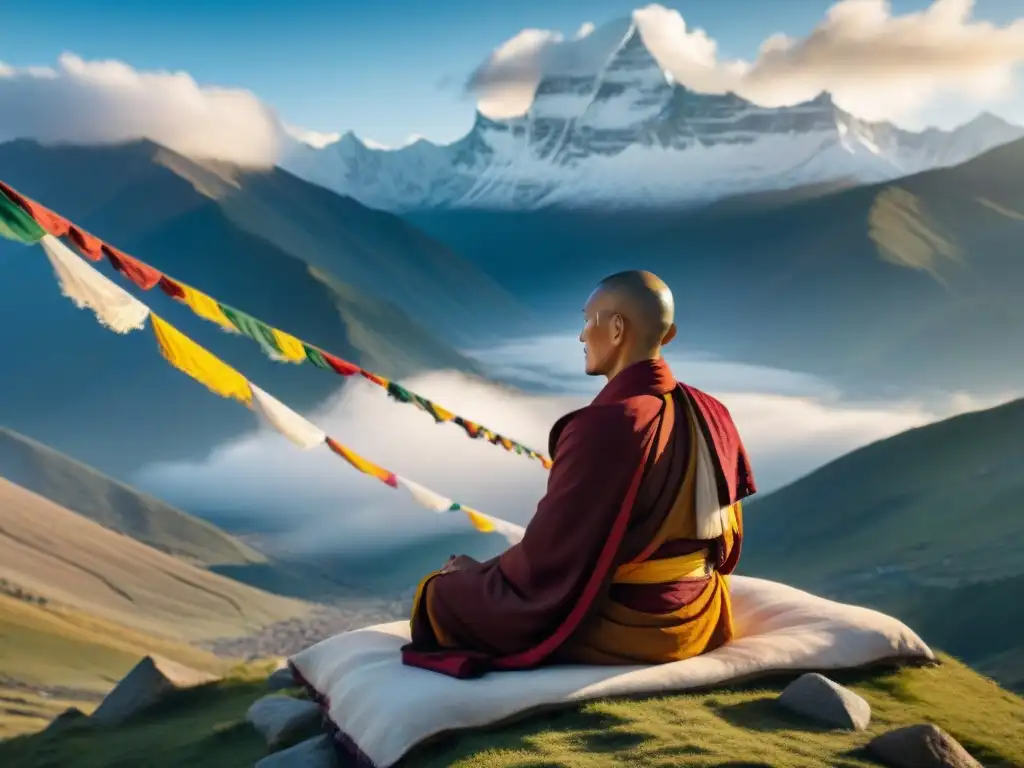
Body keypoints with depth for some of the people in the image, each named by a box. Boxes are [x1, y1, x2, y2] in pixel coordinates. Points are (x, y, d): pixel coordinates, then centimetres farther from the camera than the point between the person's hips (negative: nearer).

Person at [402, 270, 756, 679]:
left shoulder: (603, 428, -25)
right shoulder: (712, 417, -3)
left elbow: (542, 567, -20)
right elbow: (726, 548, 9)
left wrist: (471, 577, 0)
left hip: (616, 632, -8)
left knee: (441, 593, 12)